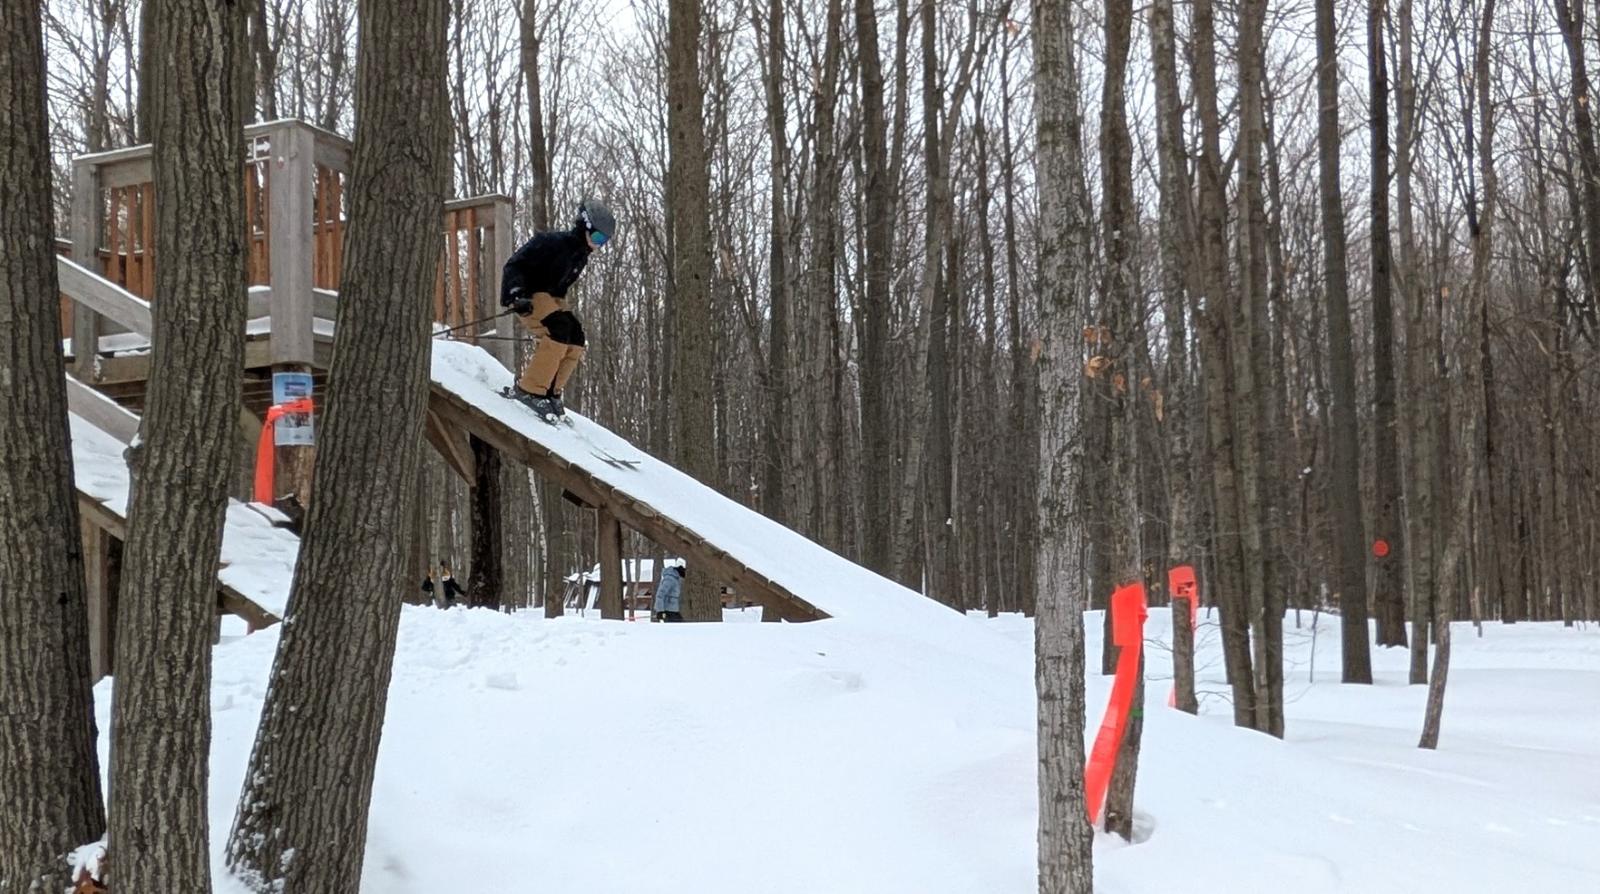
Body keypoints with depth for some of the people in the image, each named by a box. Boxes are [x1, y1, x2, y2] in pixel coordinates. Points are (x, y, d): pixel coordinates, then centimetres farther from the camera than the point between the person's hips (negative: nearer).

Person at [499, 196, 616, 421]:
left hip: (551, 298, 9)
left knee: (577, 340, -6)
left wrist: (563, 310, 23)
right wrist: (517, 294, -31)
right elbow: (514, 265, -19)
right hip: (526, 297, -9)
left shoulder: (581, 256, 12)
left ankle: (550, 391, 1)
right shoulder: (551, 242, -17)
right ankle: (529, 390, -26)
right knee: (559, 332, -28)